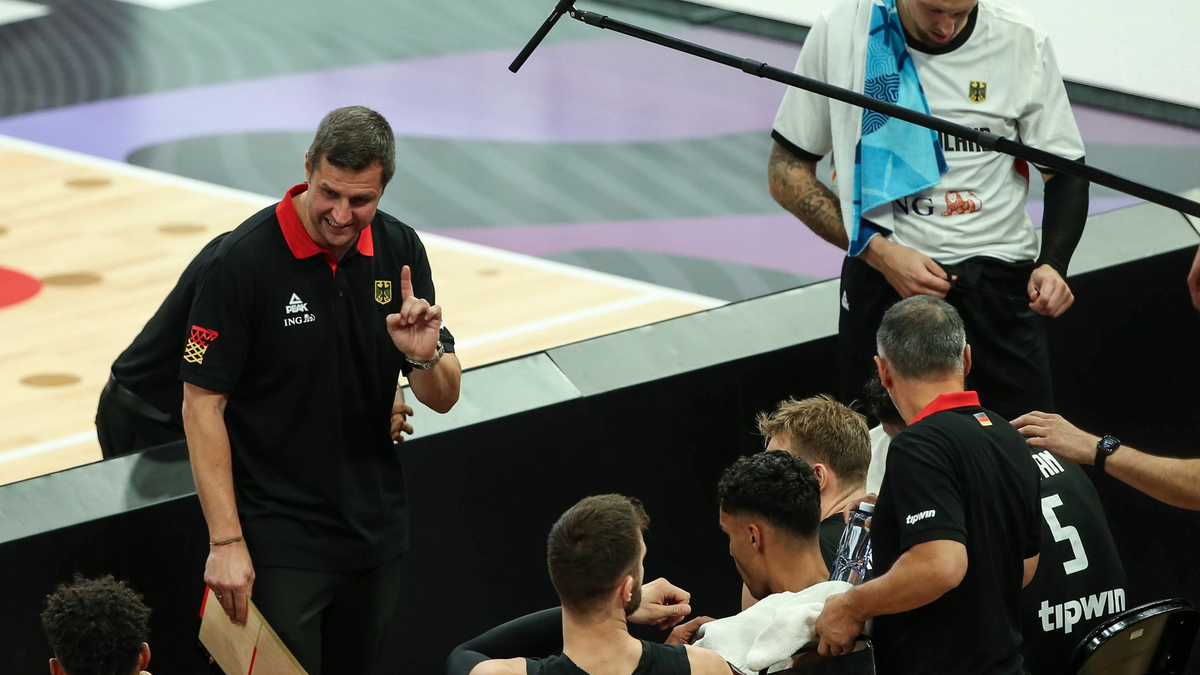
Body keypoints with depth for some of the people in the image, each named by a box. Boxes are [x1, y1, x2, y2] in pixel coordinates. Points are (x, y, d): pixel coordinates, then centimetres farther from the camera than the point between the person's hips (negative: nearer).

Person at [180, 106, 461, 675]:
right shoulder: (245, 259, -16)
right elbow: (202, 403, -14)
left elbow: (443, 398, 5)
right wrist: (226, 541, -17)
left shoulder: (400, 250, -1)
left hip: (376, 529, 5)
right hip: (279, 537, -5)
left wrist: (425, 356, -19)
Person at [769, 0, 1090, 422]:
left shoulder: (1022, 42, -3)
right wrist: (880, 251, -13)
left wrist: (1052, 265, -12)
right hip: (882, 276, 0)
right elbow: (786, 173, 0)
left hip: (999, 276, 1)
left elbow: (1066, 172, 7)